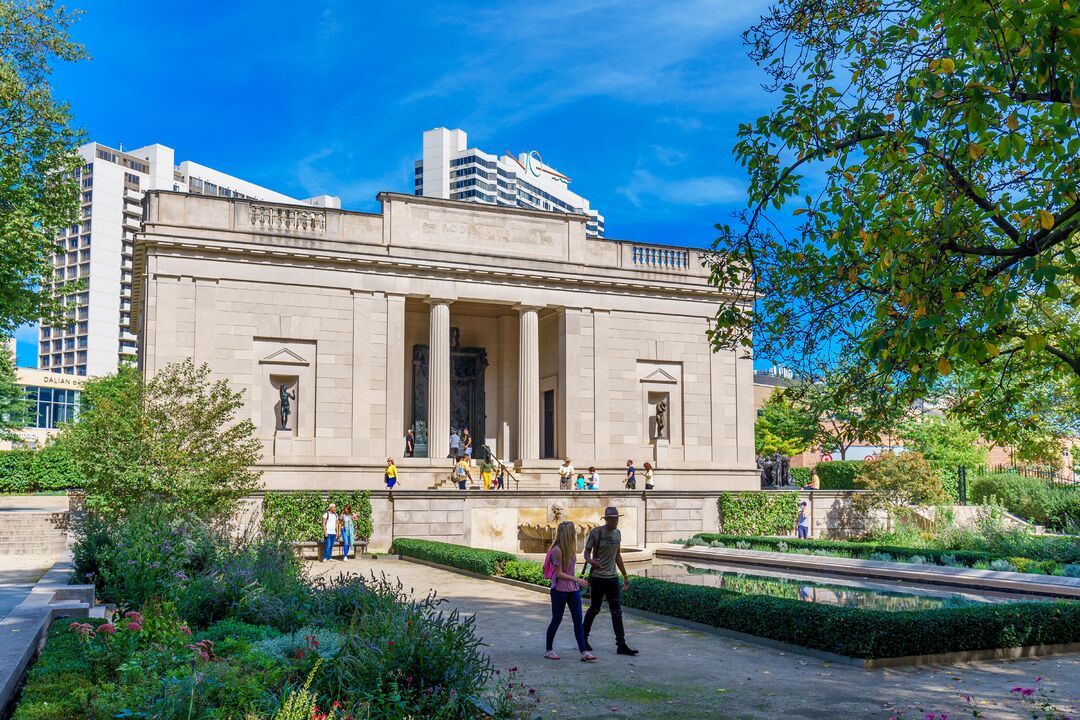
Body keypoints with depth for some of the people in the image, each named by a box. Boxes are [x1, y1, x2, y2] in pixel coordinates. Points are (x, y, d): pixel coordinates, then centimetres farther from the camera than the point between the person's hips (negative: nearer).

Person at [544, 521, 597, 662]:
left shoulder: (571, 547, 5)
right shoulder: (557, 550, -18)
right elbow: (559, 573, -17)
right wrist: (577, 580, -21)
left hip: (572, 588, 7)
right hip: (559, 589, -7)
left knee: (578, 619, 2)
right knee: (557, 620, 4)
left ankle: (584, 652, 2)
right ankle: (549, 650, 20)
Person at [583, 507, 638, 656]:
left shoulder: (617, 533, 10)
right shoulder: (596, 532, -8)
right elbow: (587, 551, -5)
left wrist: (625, 576, 18)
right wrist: (590, 561, -28)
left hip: (612, 577, 5)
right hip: (597, 577, -5)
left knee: (617, 611, 2)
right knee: (595, 609, 3)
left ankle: (621, 645, 3)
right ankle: (583, 638, 22)